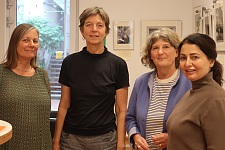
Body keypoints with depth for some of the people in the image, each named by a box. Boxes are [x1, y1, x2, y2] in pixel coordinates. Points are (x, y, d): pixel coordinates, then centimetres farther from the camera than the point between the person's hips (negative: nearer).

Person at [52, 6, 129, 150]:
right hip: (71, 138, 1)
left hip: (105, 138, -1)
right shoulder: (70, 62, 0)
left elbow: (121, 110, -3)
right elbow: (64, 105, 3)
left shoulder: (118, 64, -5)